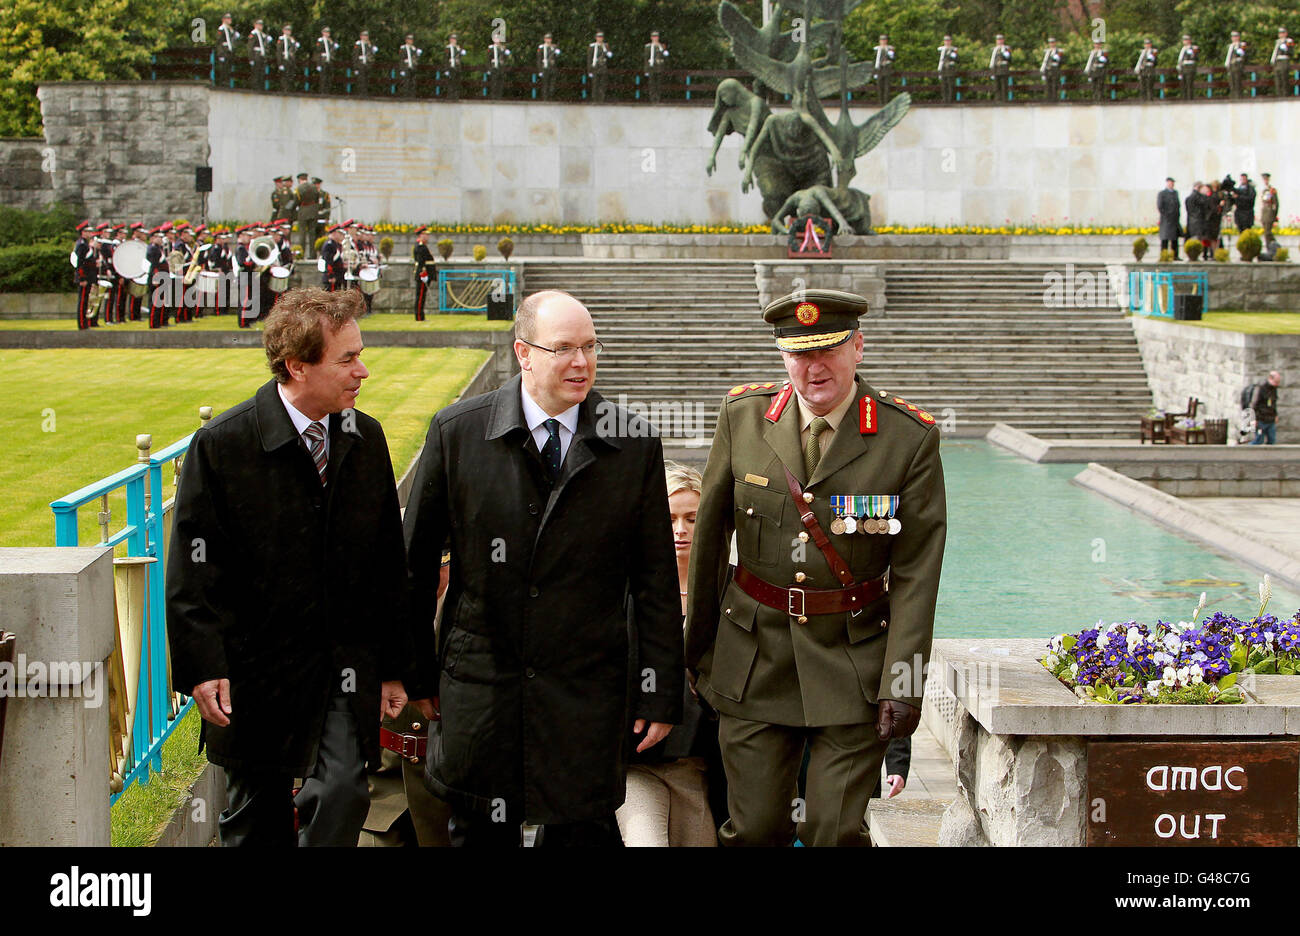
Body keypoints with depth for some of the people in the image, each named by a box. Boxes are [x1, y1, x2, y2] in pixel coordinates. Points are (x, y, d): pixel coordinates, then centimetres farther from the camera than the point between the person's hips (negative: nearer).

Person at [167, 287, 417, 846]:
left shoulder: (366, 439, 5)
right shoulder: (222, 444, -9)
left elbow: (387, 563, 10)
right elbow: (193, 570, -8)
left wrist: (395, 666, 11)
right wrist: (202, 667, -16)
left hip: (347, 669, 2)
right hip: (258, 668, -2)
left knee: (342, 792, -14)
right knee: (258, 818, 11)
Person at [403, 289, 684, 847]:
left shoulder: (634, 445, -1)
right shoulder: (457, 431, -1)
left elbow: (656, 582, 2)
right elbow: (417, 559, 6)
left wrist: (660, 692, 1)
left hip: (588, 694, 0)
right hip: (478, 690, 1)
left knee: (583, 831, 3)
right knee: (479, 832, 10)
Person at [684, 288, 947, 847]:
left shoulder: (911, 438, -7)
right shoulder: (742, 416, -1)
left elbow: (916, 572, -6)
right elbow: (709, 535, 7)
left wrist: (903, 681, -11)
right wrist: (698, 648, 11)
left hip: (855, 663, -2)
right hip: (753, 657, 2)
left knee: (837, 832, 0)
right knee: (754, 830, 5)